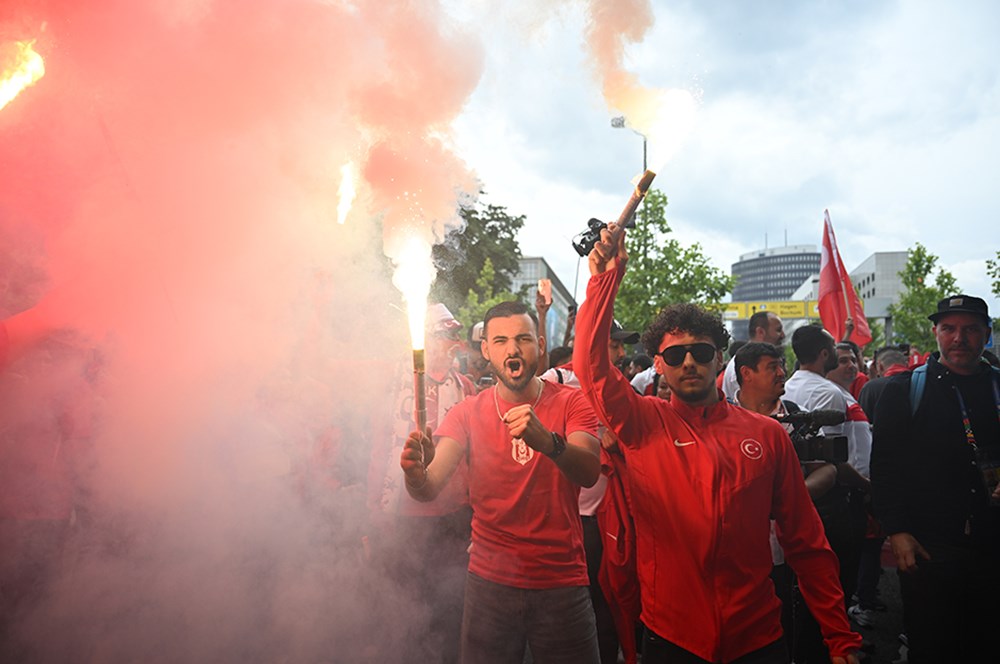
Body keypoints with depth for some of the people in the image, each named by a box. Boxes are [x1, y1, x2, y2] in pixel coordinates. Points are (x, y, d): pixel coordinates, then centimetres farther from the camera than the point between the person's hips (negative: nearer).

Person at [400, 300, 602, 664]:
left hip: (562, 582, -1)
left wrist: (548, 441, -42)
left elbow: (589, 472, -22)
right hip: (489, 582, 1)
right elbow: (432, 486, -15)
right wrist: (417, 476, -39)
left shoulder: (571, 402, -4)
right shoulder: (468, 413, -1)